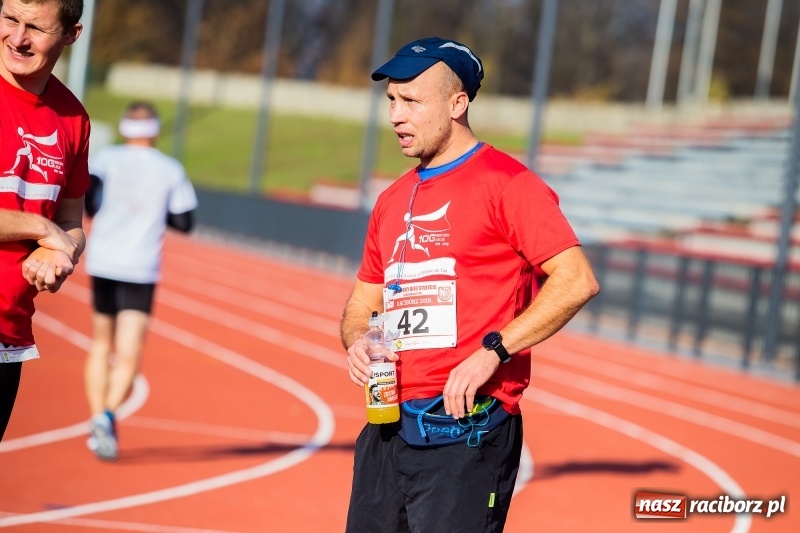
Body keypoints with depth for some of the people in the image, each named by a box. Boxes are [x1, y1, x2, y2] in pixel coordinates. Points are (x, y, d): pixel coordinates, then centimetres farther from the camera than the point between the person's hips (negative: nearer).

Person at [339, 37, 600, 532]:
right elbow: (364, 300, 25)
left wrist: (492, 351, -20)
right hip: (388, 430, 7)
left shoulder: (506, 183, -7)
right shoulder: (393, 200, 17)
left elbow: (578, 281, -16)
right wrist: (357, 341, 2)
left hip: (466, 434, -7)